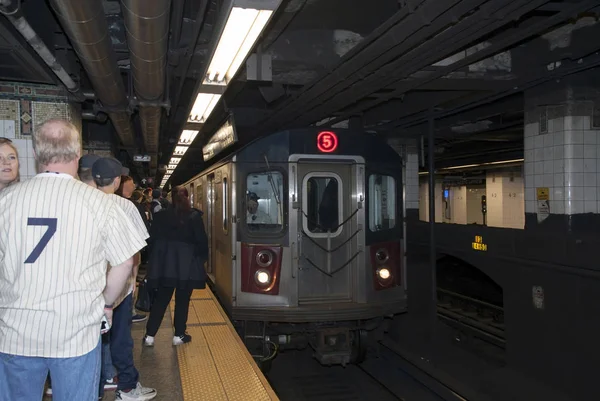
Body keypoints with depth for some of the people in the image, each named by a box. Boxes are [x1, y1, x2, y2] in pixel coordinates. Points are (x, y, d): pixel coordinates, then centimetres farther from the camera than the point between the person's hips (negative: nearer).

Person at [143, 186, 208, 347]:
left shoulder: (162, 215, 3)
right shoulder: (194, 216, -5)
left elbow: (152, 238, 5)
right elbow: (201, 240, -6)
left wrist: (156, 258, 14)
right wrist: (202, 258, 7)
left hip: (164, 263, 3)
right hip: (187, 264, -2)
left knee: (160, 299, 10)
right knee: (182, 300, 8)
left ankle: (150, 335, 10)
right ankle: (179, 335, 14)